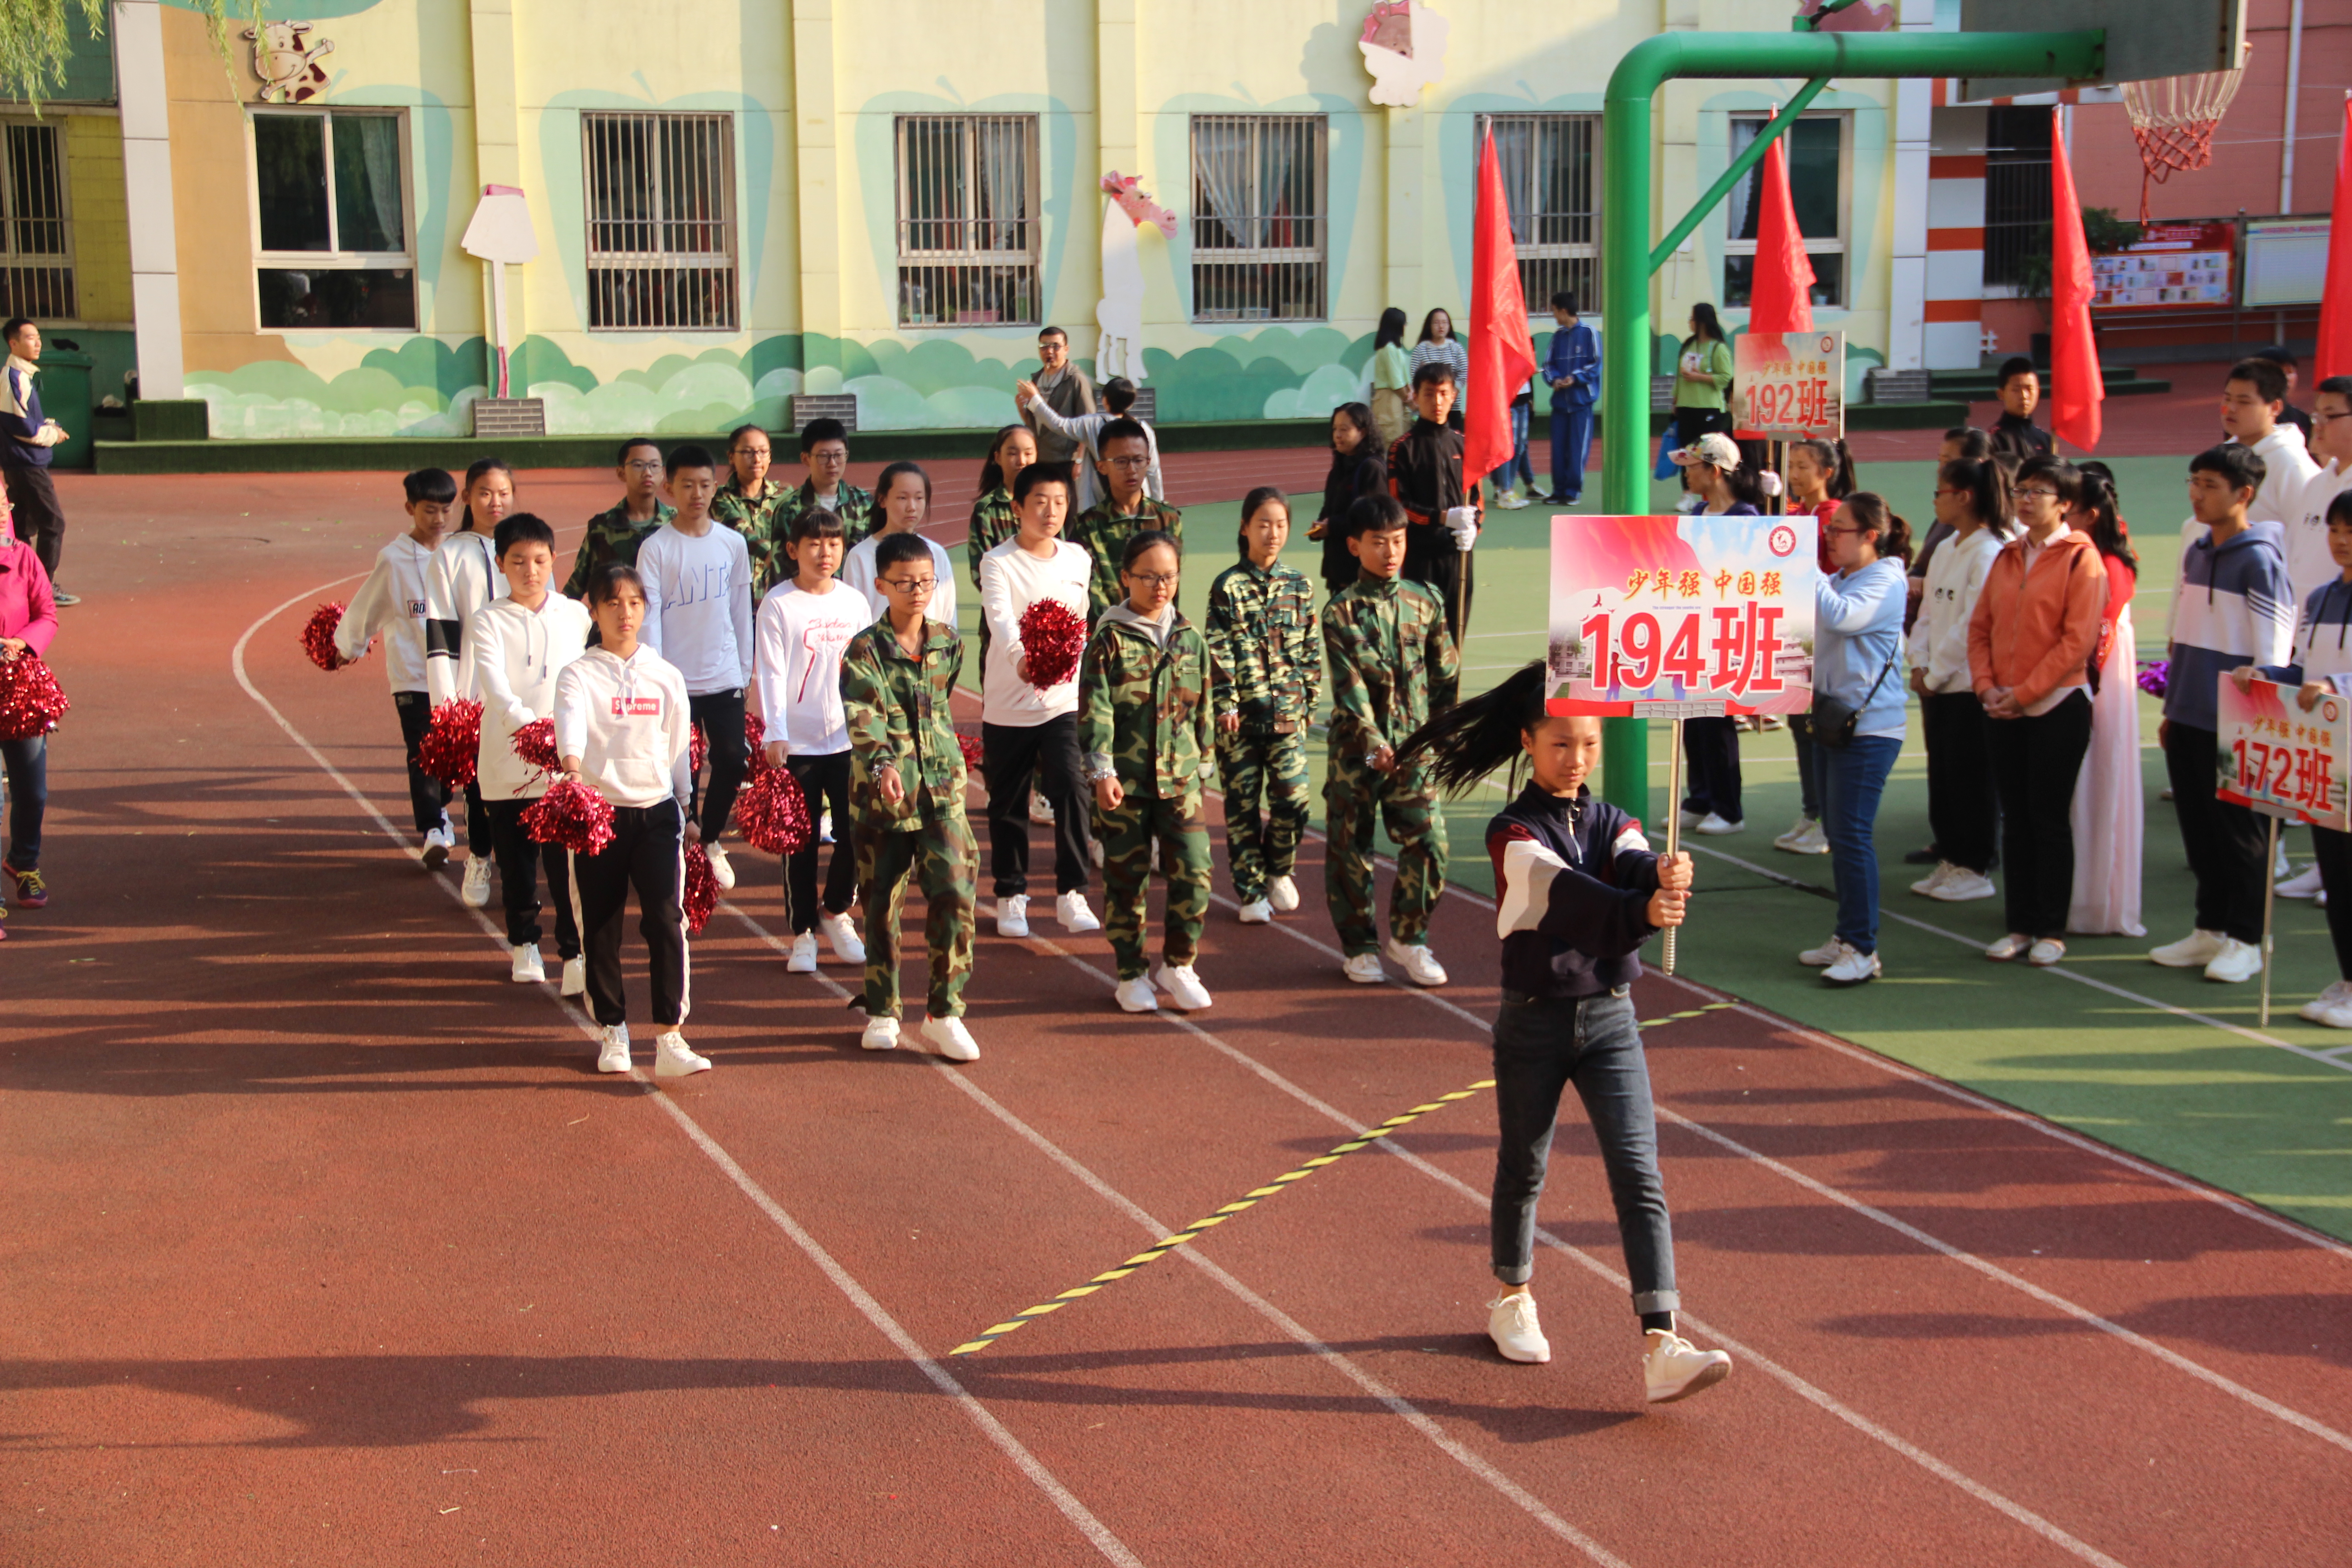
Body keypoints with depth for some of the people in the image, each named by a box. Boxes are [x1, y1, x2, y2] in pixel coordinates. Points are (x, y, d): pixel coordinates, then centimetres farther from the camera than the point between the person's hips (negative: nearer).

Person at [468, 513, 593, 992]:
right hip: (507, 766, 0)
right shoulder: (488, 622, -2)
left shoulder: (576, 616, 7)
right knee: (516, 863, 11)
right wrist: (526, 724, -34)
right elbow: (495, 688, -17)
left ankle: (575, 954, -2)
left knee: (569, 863, -7)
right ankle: (524, 943, 30)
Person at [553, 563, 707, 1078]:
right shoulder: (579, 675, -1)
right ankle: (612, 1030, 22)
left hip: (657, 811, 1)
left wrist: (686, 812, 20)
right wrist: (572, 762, -44)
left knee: (666, 920, -12)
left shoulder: (666, 676, 8)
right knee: (600, 929, 6)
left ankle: (668, 1036, -11)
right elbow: (570, 721, -23)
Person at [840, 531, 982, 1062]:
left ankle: (945, 1013, 2)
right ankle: (882, 1013, 24)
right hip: (881, 795, -2)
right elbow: (863, 717, -22)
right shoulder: (865, 650, -8)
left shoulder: (949, 643, 6)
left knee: (955, 893, -9)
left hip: (943, 789, 3)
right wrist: (883, 764, -38)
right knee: (882, 904, 8)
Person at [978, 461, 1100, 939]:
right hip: (1006, 705, -2)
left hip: (1062, 701, 2)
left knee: (1070, 790, -13)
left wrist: (1066, 663, 12)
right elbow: (1000, 618, -26)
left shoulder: (1079, 560, 5)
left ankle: (1072, 894, -6)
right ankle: (1011, 896, 23)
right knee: (1008, 804, 8)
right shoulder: (998, 562, -9)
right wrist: (1022, 658, -44)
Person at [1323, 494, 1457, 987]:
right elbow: (1349, 685, -13)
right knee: (1350, 848, 6)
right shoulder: (1341, 612, -5)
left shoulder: (1424, 603, 5)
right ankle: (1359, 946, 21)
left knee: (1429, 843, -4)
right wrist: (1373, 742, -23)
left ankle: (1408, 937, 16)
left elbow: (1445, 675, 11)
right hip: (1355, 749, -2)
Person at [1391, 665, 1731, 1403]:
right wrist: (1641, 911, -48)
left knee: (1639, 1175, -7)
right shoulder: (1512, 832, -10)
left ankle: (1662, 1348, -13)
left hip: (1610, 1017, 3)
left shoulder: (1611, 822, 4)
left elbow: (1636, 866, -18)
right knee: (1522, 1169, 14)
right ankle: (1514, 1300, 39)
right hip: (1535, 1019, -3)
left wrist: (1665, 875, -43)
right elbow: (1567, 895, -29)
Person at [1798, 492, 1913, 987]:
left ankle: (1863, 950, -6)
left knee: (1851, 834, -11)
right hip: (1832, 718, 9)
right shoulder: (1839, 578, 15)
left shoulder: (1886, 580, -11)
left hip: (1868, 724, -9)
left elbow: (1842, 617, -29)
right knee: (1836, 832, 13)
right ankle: (1846, 938, 22)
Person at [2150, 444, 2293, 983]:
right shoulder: (2197, 551, 11)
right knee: (2198, 828, 12)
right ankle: (2210, 929, 22)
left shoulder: (2259, 559, -11)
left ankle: (2246, 939, 11)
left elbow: (2273, 651, -13)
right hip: (2189, 718, 7)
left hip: (2233, 725, -7)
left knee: (2238, 830, 2)